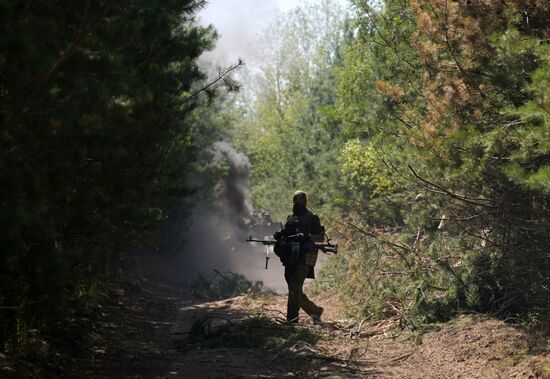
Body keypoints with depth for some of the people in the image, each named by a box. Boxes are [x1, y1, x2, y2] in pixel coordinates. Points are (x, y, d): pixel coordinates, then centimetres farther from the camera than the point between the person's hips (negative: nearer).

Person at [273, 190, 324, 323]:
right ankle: (315, 311, 23)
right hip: (290, 258, 7)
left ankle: (292, 318, -16)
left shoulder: (312, 218, 1)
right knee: (294, 290, 8)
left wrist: (307, 236, -20)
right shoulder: (290, 218, 21)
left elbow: (321, 237, -3)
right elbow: (284, 234, 22)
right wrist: (278, 235, -1)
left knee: (295, 287, -16)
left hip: (304, 258, -7)